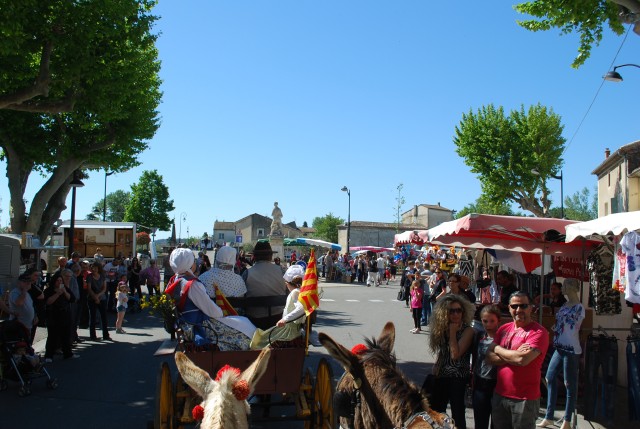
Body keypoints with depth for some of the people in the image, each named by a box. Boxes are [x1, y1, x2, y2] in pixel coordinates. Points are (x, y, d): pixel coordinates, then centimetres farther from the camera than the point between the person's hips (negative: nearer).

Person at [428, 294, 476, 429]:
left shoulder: (467, 330, -13)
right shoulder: (443, 328, 5)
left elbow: (455, 355, -21)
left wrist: (453, 332, -17)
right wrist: (436, 367, 0)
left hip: (458, 377, -6)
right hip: (441, 376, 6)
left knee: (457, 413, 0)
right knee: (436, 409, 15)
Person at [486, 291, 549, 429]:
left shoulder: (539, 332, -11)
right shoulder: (504, 329, 9)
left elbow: (522, 359, -24)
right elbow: (489, 358, 0)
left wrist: (498, 349, -7)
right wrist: (514, 355, -15)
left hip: (525, 399, -5)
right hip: (500, 395, 6)